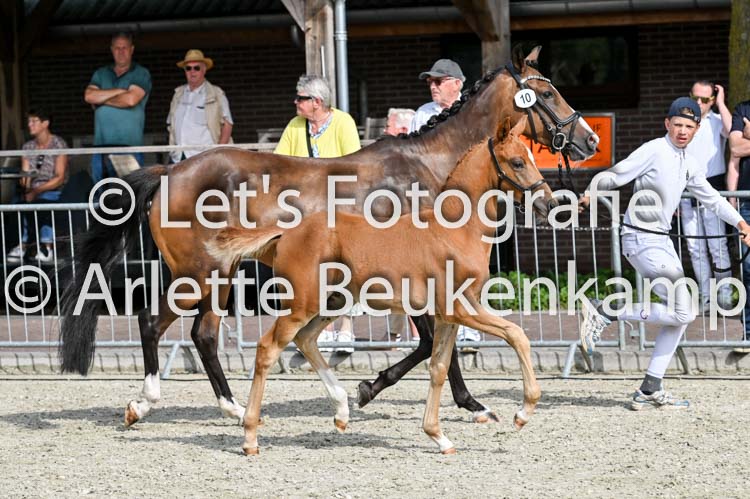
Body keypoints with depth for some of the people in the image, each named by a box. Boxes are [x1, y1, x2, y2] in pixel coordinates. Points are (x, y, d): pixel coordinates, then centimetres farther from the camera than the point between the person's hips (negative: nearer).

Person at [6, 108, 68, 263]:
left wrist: (36, 191, -21)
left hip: (54, 192, -4)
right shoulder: (28, 147, 14)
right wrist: (26, 190, -16)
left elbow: (59, 178, -11)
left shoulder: (58, 144, -3)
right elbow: (25, 176, 8)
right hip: (33, 193, 4)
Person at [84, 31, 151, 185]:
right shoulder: (100, 74, 19)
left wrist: (101, 99, 3)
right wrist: (120, 91, -4)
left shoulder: (141, 74, 6)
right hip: (101, 145, 4)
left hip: (130, 145, -4)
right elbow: (89, 96, 1)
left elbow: (131, 99, -10)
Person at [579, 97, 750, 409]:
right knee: (683, 312, -15)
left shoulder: (689, 165, 14)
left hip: (662, 242, 9)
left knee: (680, 315, 11)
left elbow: (710, 198, 27)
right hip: (641, 241, -9)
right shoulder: (654, 150, -11)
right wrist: (590, 194, -32)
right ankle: (606, 313, -9)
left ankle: (650, 390, 15)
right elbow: (616, 175, -18)